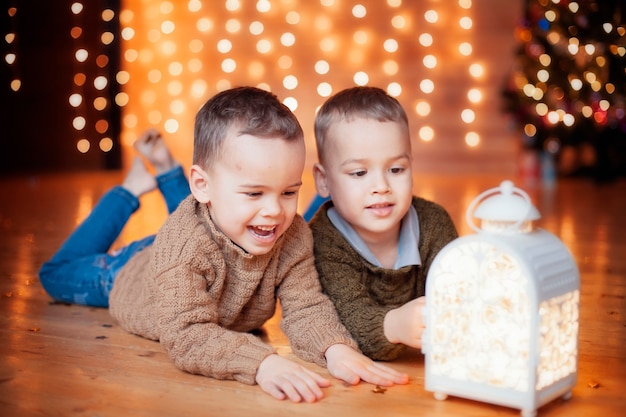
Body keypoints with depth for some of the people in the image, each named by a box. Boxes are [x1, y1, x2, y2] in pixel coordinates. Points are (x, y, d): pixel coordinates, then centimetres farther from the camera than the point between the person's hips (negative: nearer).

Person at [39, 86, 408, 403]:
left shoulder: (294, 237, -39)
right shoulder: (182, 243, -53)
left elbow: (307, 309, -39)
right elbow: (187, 336, -58)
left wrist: (336, 349, -62)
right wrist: (262, 363, -73)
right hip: (129, 274, -3)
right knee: (61, 274, 23)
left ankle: (167, 174, 50)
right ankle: (132, 189, 32)